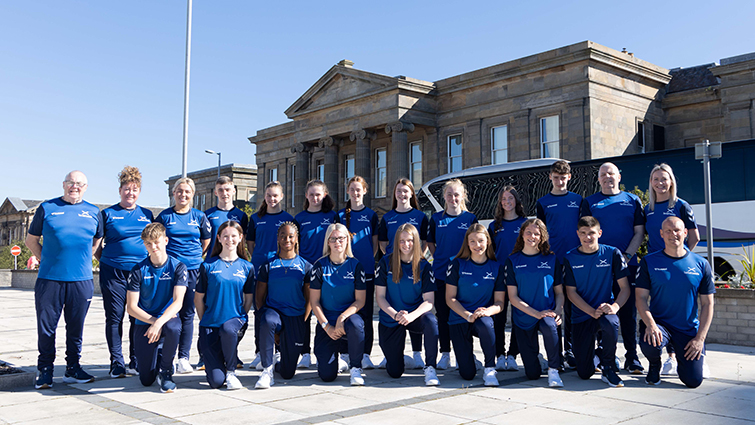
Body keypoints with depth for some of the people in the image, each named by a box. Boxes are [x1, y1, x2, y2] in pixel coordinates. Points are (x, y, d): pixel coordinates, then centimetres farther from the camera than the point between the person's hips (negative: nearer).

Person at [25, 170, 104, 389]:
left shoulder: (93, 212, 10)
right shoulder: (47, 208, 5)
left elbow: (97, 241, 22)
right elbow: (31, 240, 12)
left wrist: (82, 259, 11)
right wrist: (47, 261, 4)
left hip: (81, 280, 2)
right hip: (49, 279, -1)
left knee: (76, 327, 8)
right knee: (46, 326, 2)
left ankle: (72, 368, 20)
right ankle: (45, 371, 14)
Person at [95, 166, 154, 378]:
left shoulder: (147, 215, 12)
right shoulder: (107, 214, 5)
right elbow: (95, 245, 9)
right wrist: (107, 262, 1)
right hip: (113, 273, -2)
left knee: (139, 318, 4)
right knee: (114, 317, 1)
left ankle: (136, 362, 14)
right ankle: (117, 363, 10)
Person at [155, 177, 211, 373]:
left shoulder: (199, 216, 8)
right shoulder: (164, 216, 5)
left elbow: (206, 241, 16)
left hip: (193, 269, 1)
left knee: (187, 314, 4)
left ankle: (183, 358, 11)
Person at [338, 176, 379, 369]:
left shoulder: (371, 215, 8)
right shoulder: (341, 215, 10)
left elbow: (375, 243, 11)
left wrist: (369, 260, 2)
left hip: (366, 269, -1)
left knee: (366, 312, -1)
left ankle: (365, 355, 3)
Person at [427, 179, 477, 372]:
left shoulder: (470, 218, 2)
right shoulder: (437, 218, 6)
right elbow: (430, 242, 16)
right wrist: (439, 258, 5)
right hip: (440, 272, 1)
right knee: (442, 314, 5)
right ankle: (445, 354, 15)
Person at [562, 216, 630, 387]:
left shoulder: (612, 254, -3)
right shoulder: (570, 258, -2)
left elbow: (625, 287, -3)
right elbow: (571, 292, -3)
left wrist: (614, 306, -22)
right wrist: (593, 312, -18)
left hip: (605, 311, -1)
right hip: (581, 316, 1)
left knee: (610, 322, -40)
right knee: (584, 373, -4)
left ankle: (607, 368, -13)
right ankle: (593, 354, 35)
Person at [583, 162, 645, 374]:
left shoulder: (632, 200, 12)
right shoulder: (590, 202, 11)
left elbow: (639, 232, 7)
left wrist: (627, 256, -7)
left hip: (627, 264, 0)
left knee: (629, 311, 0)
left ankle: (632, 357, 7)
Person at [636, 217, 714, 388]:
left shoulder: (701, 265, 1)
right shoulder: (649, 262, -2)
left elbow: (707, 304, 2)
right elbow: (641, 297, -5)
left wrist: (700, 338, -7)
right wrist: (651, 325, -22)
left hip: (689, 329, 2)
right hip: (659, 322, -1)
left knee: (693, 381, -7)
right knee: (649, 345, -35)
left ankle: (683, 357, 31)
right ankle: (654, 365, 4)